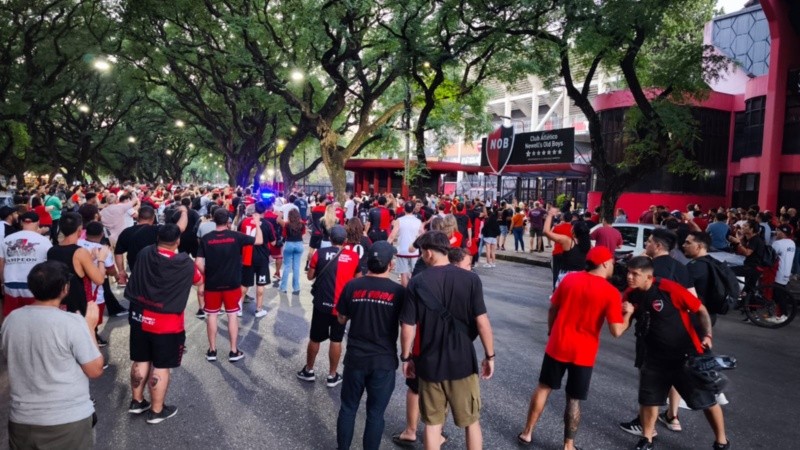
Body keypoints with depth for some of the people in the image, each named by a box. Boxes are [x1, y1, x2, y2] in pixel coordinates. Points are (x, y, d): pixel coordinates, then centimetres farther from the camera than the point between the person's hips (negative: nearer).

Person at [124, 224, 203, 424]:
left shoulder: (144, 253, -4)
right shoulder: (185, 263, -15)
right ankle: (157, 411, 16)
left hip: (139, 318, 5)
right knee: (161, 367, 6)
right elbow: (199, 281, 5)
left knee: (140, 361, 19)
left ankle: (136, 401, 34)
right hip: (167, 324, -5)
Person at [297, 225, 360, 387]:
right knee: (336, 340, 11)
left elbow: (310, 276, 5)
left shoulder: (320, 253, -6)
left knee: (315, 338, 15)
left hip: (322, 303, 0)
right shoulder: (354, 256, -4)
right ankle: (332, 376, 21)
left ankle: (308, 371, 31)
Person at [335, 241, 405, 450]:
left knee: (348, 408, 17)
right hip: (384, 362, -2)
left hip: (355, 358, 2)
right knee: (375, 413, 11)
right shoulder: (398, 291, -12)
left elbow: (341, 319, 6)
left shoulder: (352, 286, -6)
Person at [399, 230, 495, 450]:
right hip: (463, 360, 0)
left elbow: (408, 326, -7)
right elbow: (482, 322, -10)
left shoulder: (417, 283, -9)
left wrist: (406, 357, 7)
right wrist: (490, 356, 1)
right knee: (471, 422, 17)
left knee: (432, 423, 16)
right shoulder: (470, 279, -10)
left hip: (429, 362, 0)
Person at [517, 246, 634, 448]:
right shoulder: (611, 292, -11)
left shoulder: (569, 279, -1)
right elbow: (617, 331, -13)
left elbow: (552, 310, 6)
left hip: (557, 345, 3)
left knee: (544, 387, 16)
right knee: (574, 399, 10)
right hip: (584, 353, -3)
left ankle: (527, 433, 24)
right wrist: (628, 313, 5)